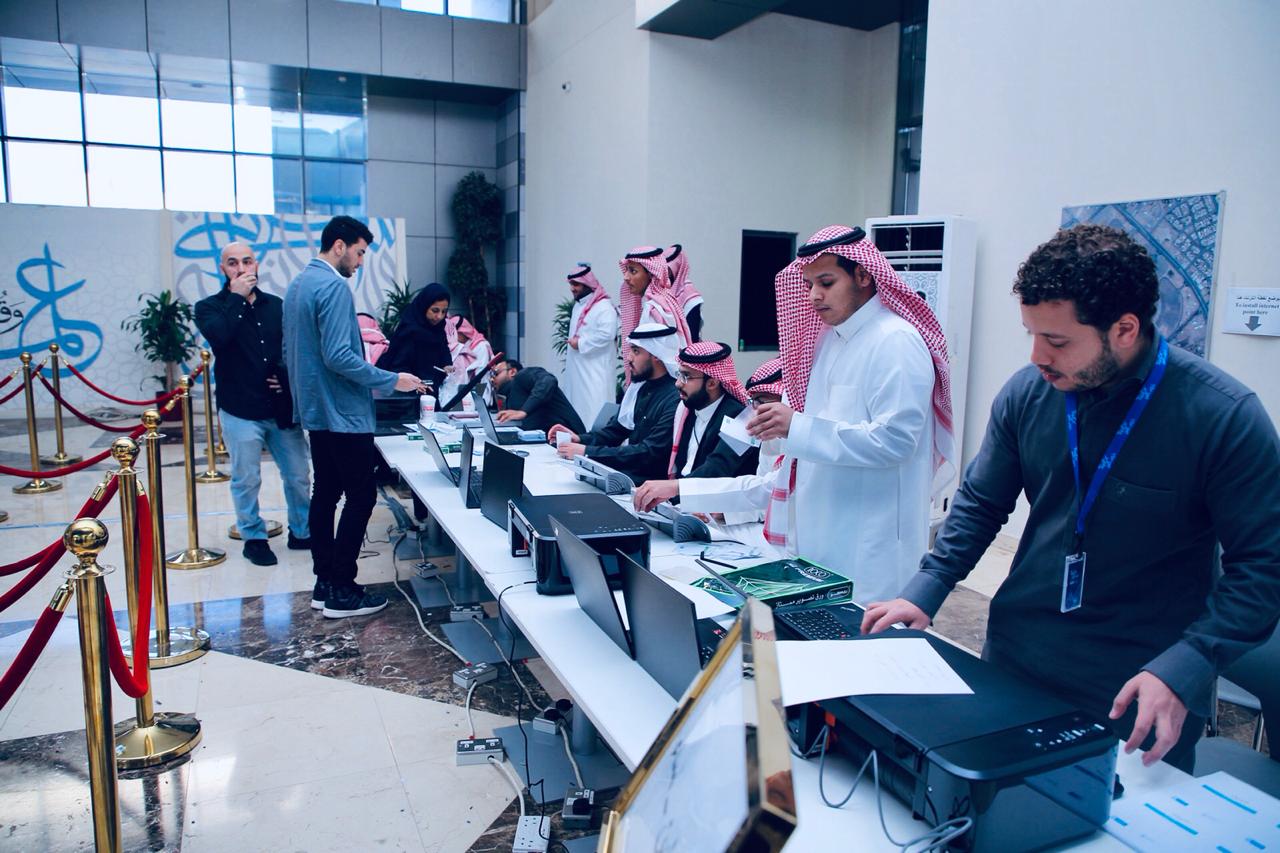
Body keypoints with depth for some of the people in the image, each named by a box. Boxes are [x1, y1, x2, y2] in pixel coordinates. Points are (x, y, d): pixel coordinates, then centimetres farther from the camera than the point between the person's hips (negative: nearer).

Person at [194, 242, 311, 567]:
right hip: (240, 410, -3)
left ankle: (302, 532, 25)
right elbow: (217, 335, -22)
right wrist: (237, 296, -15)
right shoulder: (209, 307, 1)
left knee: (298, 476, 9)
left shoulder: (276, 305, 9)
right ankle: (254, 538, 23)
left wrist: (288, 375, -2)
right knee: (246, 480, 6)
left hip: (282, 408, 3)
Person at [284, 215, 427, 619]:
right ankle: (341, 591, 0)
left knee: (325, 493, 13)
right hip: (343, 413, -10)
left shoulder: (298, 283, 14)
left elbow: (291, 351, 20)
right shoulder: (333, 286, -17)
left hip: (316, 411, 10)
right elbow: (338, 356, -24)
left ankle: (324, 583, 20)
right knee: (361, 496, -4)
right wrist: (392, 380, -18)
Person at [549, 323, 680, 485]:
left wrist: (587, 452, -24)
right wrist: (580, 439, -4)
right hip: (627, 471, 8)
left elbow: (649, 453, -25)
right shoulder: (640, 386, 8)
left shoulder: (676, 398, -21)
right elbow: (617, 428, 15)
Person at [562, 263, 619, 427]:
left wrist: (580, 344, -16)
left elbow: (607, 334, -26)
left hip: (595, 371, -9)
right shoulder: (578, 305, 17)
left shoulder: (604, 307, -13)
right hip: (576, 369, 9)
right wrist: (571, 343, 7)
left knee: (594, 411, -12)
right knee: (576, 405, 12)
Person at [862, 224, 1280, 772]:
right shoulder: (1026, 393, -6)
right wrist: (926, 591, -5)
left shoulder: (1225, 417, -17)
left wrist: (1185, 670, -25)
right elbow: (980, 503, 5)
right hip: (1014, 664, 4)